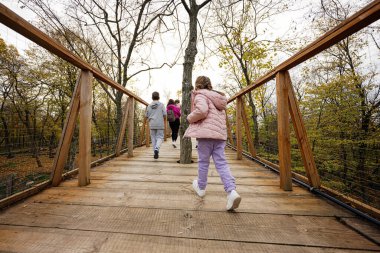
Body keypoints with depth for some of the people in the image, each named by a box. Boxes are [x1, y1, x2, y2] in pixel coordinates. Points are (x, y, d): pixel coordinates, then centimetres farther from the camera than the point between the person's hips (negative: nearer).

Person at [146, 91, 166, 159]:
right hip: (160, 124, -2)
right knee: (160, 137, 5)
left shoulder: (149, 105, 6)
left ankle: (155, 153, 13)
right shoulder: (161, 104, -1)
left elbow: (146, 115, 8)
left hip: (152, 124, 3)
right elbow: (164, 114, -6)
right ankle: (156, 148, -21)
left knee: (153, 138, 10)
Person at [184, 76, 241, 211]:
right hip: (220, 133, 7)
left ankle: (201, 188, 28)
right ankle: (232, 191, -8)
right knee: (221, 162, 5)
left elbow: (201, 110, -21)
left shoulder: (200, 95, -2)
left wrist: (190, 118, -5)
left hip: (206, 132, -7)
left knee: (203, 161, 9)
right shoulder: (218, 98, 23)